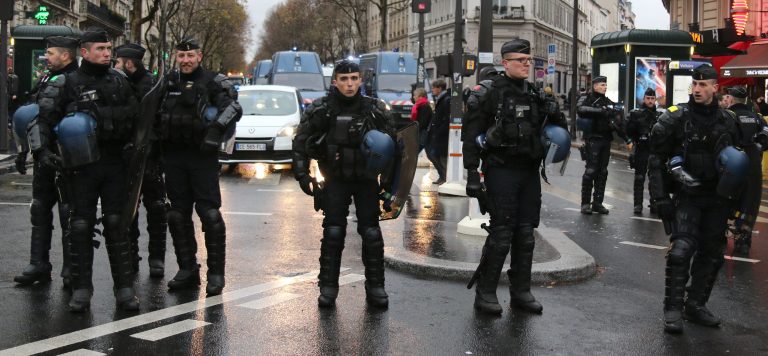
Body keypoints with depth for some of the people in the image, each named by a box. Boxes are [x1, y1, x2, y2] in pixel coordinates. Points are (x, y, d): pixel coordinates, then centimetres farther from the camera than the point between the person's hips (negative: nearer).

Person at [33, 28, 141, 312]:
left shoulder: (118, 81, 11)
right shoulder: (66, 84, -1)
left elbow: (133, 113, 12)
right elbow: (44, 118, -9)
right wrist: (42, 150, -22)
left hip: (114, 163, 3)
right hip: (82, 165, -2)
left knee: (117, 224, 3)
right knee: (81, 226, 2)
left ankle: (124, 288, 7)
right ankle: (81, 289, 11)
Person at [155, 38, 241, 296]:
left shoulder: (213, 82, -3)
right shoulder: (168, 82, 13)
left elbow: (233, 107, -14)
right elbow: (155, 114, 25)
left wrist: (216, 127, -25)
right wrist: (157, 138, 12)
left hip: (202, 157, -5)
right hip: (173, 157, 6)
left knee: (210, 213, -8)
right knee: (178, 215, 8)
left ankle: (216, 273, -2)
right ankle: (187, 269, 18)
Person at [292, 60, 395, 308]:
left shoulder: (375, 110, -1)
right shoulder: (322, 110, -6)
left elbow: (391, 145, 6)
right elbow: (301, 143, -1)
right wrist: (303, 175, -8)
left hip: (366, 179, 1)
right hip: (335, 179, -1)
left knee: (371, 232, 1)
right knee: (333, 232, -2)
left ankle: (375, 287, 11)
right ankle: (328, 288, 7)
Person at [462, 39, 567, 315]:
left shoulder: (534, 94, 12)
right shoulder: (490, 94, -6)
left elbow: (542, 128, 25)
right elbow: (471, 136, -9)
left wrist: (554, 115, 3)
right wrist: (472, 173, -14)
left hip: (529, 171, 6)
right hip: (501, 171, -6)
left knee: (525, 233, 9)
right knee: (502, 233, -7)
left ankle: (521, 292, 18)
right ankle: (485, 294, 3)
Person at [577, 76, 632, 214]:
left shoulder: (608, 102, 19)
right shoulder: (587, 98, 0)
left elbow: (616, 123, 21)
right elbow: (581, 109, -24)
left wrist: (627, 139, 17)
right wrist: (601, 111, -25)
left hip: (606, 140, 6)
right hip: (593, 139, -6)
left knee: (602, 172, 7)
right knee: (591, 170, -8)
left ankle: (598, 203, 13)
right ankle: (585, 203, -2)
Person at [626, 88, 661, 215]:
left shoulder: (659, 115, 9)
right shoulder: (636, 114, 1)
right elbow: (629, 131, -2)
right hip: (641, 151, -2)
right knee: (639, 179, -1)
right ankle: (638, 204, 1)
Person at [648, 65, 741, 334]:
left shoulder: (728, 121, 6)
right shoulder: (675, 118, -6)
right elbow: (657, 160, -5)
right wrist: (659, 197, -12)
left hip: (717, 198, 5)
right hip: (687, 195, -4)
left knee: (711, 254, 9)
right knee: (681, 249, -17)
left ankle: (696, 305, 22)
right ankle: (673, 309, -8)